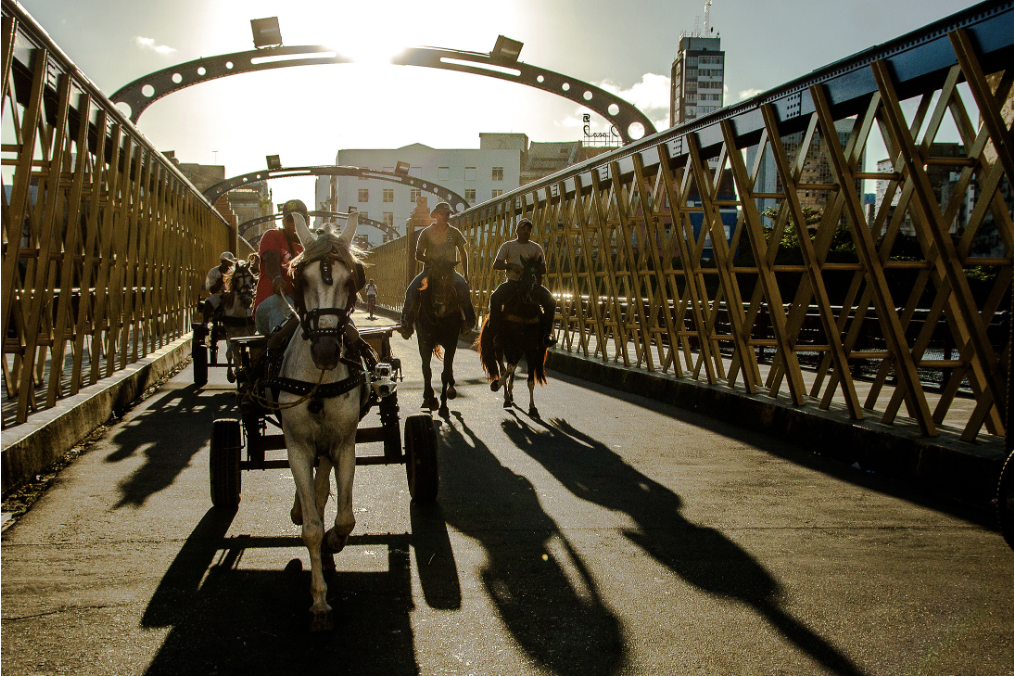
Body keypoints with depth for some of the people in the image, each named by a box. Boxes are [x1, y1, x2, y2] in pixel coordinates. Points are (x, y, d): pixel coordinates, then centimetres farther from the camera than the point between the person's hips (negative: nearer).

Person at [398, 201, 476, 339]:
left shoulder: (454, 232, 5)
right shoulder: (427, 233, 0)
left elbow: (463, 254, 14)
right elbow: (418, 255, 1)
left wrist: (465, 275, 8)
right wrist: (432, 261, -17)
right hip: (430, 269, 0)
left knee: (463, 286, -31)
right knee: (411, 290, -25)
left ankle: (469, 321, -18)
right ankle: (406, 323, -13)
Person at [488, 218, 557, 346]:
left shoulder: (536, 248, 15)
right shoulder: (508, 246, 12)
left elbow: (543, 269, 11)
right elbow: (496, 265, 4)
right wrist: (510, 265, -15)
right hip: (512, 282, -1)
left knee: (550, 301, -23)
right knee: (495, 298, -30)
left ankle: (547, 332, -14)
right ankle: (495, 330, -20)